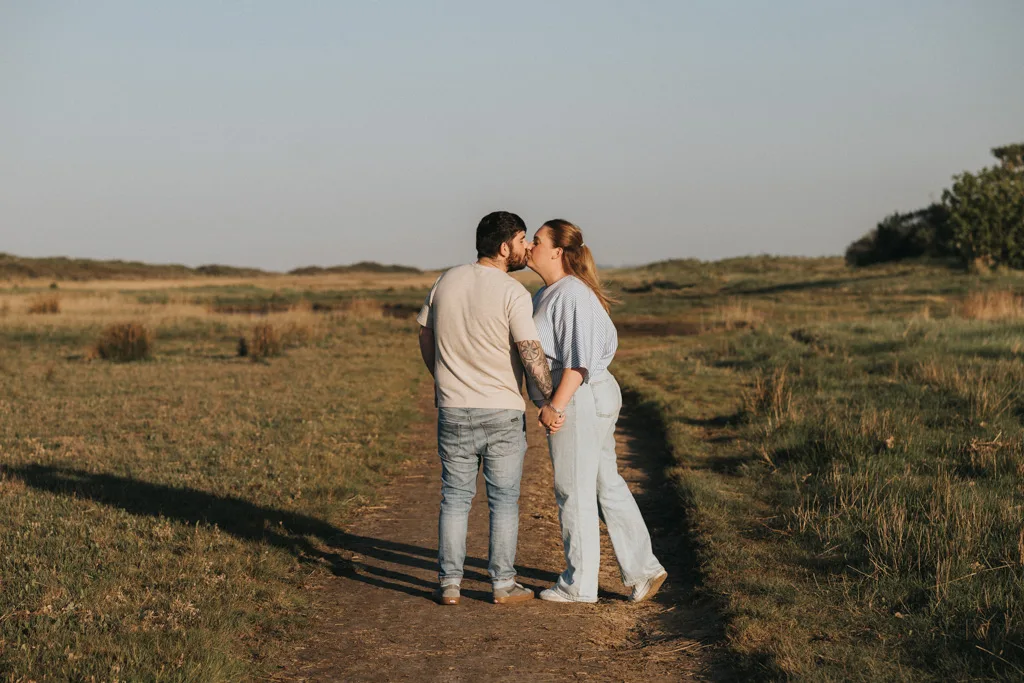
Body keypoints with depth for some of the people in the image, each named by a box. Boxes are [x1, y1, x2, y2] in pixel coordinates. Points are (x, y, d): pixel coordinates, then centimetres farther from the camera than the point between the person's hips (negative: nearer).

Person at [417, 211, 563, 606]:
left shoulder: (447, 281, 3)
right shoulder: (513, 293, -14)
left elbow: (425, 337, 13)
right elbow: (531, 355, -19)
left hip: (454, 410, 4)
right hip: (503, 411, -4)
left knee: (455, 496, 10)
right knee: (504, 499, 7)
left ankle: (449, 583, 8)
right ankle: (503, 583, 11)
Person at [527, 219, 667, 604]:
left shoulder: (571, 295, -16)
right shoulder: (549, 293, 14)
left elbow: (580, 358, -22)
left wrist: (556, 405, -25)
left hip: (578, 401, -10)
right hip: (594, 399, 10)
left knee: (574, 493, -1)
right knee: (606, 487, 13)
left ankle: (579, 584, 9)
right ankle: (642, 569, 18)